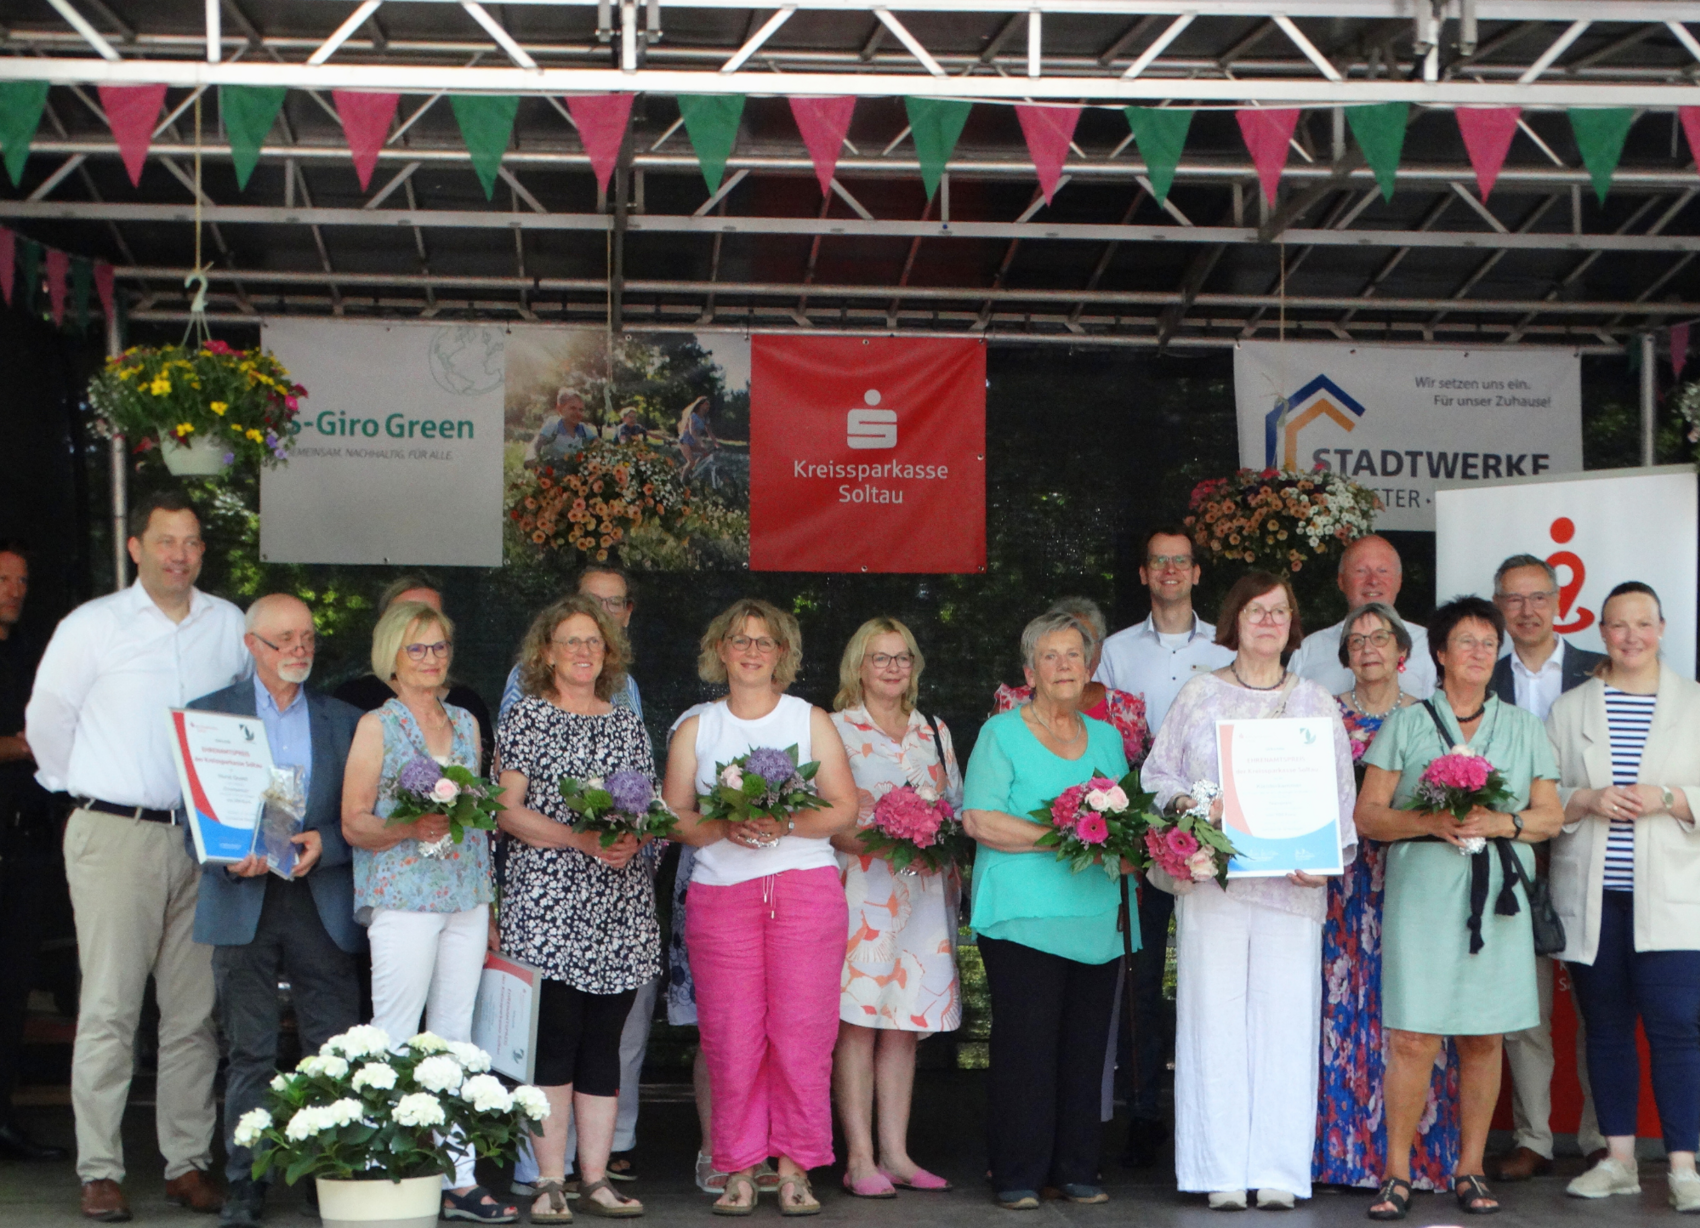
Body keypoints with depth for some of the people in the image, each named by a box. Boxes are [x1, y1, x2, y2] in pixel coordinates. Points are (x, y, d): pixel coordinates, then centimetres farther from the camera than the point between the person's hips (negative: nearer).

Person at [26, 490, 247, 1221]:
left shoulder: (230, 626, 9)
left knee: (194, 1011, 5)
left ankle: (189, 1163, 11)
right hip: (114, 836, -3)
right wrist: (86, 792, 10)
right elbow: (47, 722, 8)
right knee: (108, 1008, -5)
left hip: (206, 838, 3)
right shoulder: (92, 626, 0)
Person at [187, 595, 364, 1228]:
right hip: (243, 901, -1)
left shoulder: (343, 720, 13)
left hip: (322, 900, 1)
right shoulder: (209, 713, 9)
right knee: (249, 1054, 2)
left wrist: (324, 844, -10)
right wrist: (231, 860, -13)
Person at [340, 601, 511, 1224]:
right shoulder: (376, 726, 0)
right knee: (395, 1039, -7)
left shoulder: (466, 723, 15)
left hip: (466, 895, 5)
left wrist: (490, 904, 15)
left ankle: (458, 1178, 9)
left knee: (455, 1037, 6)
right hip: (403, 897, -5)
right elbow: (353, 823, -3)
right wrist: (411, 828, -21)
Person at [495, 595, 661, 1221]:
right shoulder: (525, 717, 5)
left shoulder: (628, 725, 16)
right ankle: (550, 1181, -3)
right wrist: (580, 838, -15)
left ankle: (596, 1176, 9)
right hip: (548, 903, -4)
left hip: (622, 910, 4)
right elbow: (508, 811, -3)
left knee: (605, 1040, 3)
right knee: (555, 1037, -8)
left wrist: (634, 841, -8)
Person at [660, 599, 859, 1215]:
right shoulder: (696, 730, 14)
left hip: (805, 885, -1)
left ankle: (796, 1169, 4)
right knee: (731, 1036, -4)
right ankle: (739, 1170, 6)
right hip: (721, 890, 1)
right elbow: (674, 817, 8)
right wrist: (724, 828, -11)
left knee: (801, 1032, -5)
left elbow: (845, 809, 4)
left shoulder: (811, 720, 11)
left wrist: (785, 824, -12)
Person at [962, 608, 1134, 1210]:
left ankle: (1076, 1171, 12)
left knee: (1085, 1044, 4)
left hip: (1097, 919, 5)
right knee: (1024, 1043, -6)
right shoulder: (1002, 733, 2)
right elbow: (979, 819, -8)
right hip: (1024, 917, -5)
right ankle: (1018, 1177, 1)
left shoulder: (1107, 737, 19)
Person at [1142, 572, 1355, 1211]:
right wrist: (1194, 804, -10)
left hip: (1293, 884, 1)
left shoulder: (1318, 703, 14)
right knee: (1215, 1015, -4)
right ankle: (1222, 1170, 0)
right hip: (1211, 874, -1)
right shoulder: (1198, 696, 11)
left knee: (1286, 1016, -4)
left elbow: (1341, 794, 10)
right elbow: (1157, 775, 10)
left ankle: (1278, 1170, 1)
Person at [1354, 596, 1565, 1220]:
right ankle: (1397, 1174, -2)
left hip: (1496, 896, 2)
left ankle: (1470, 1170, 11)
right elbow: (1368, 815, 4)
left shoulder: (1524, 729, 16)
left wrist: (1501, 822, -8)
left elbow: (1550, 816, 12)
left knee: (1484, 1039, 3)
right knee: (1412, 1039, -8)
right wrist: (1430, 821, -13)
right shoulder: (1404, 724, 10)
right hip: (1422, 892, -2)